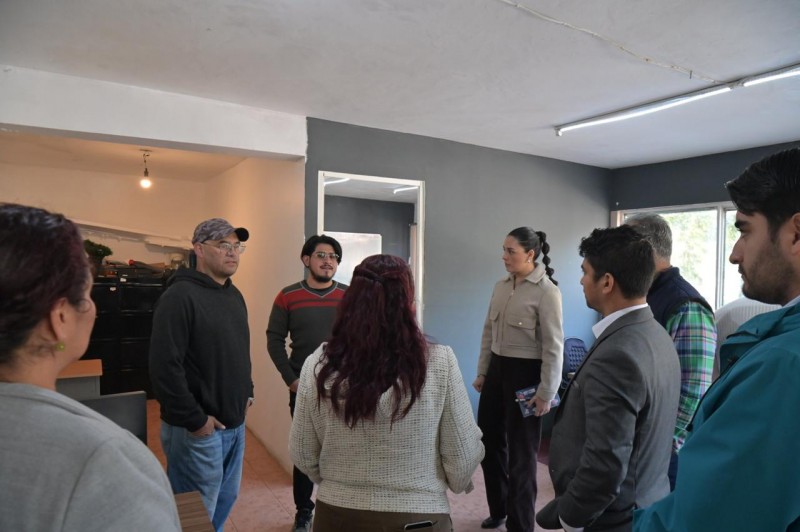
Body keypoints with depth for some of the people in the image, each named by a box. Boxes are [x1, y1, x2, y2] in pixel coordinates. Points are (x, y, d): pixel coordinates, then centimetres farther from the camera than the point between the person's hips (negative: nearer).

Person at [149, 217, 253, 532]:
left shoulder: (235, 295, 10)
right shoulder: (180, 296, -18)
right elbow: (164, 366, -23)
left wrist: (247, 391, 11)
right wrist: (194, 420, -19)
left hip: (235, 424, 8)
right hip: (198, 429, -8)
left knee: (226, 500, 21)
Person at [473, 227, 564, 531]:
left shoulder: (546, 292, -14)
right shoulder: (500, 287, 6)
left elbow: (553, 346, -15)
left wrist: (546, 393, -15)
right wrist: (482, 372, 13)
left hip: (524, 373, -7)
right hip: (497, 369, 7)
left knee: (520, 452, 8)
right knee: (489, 441, 17)